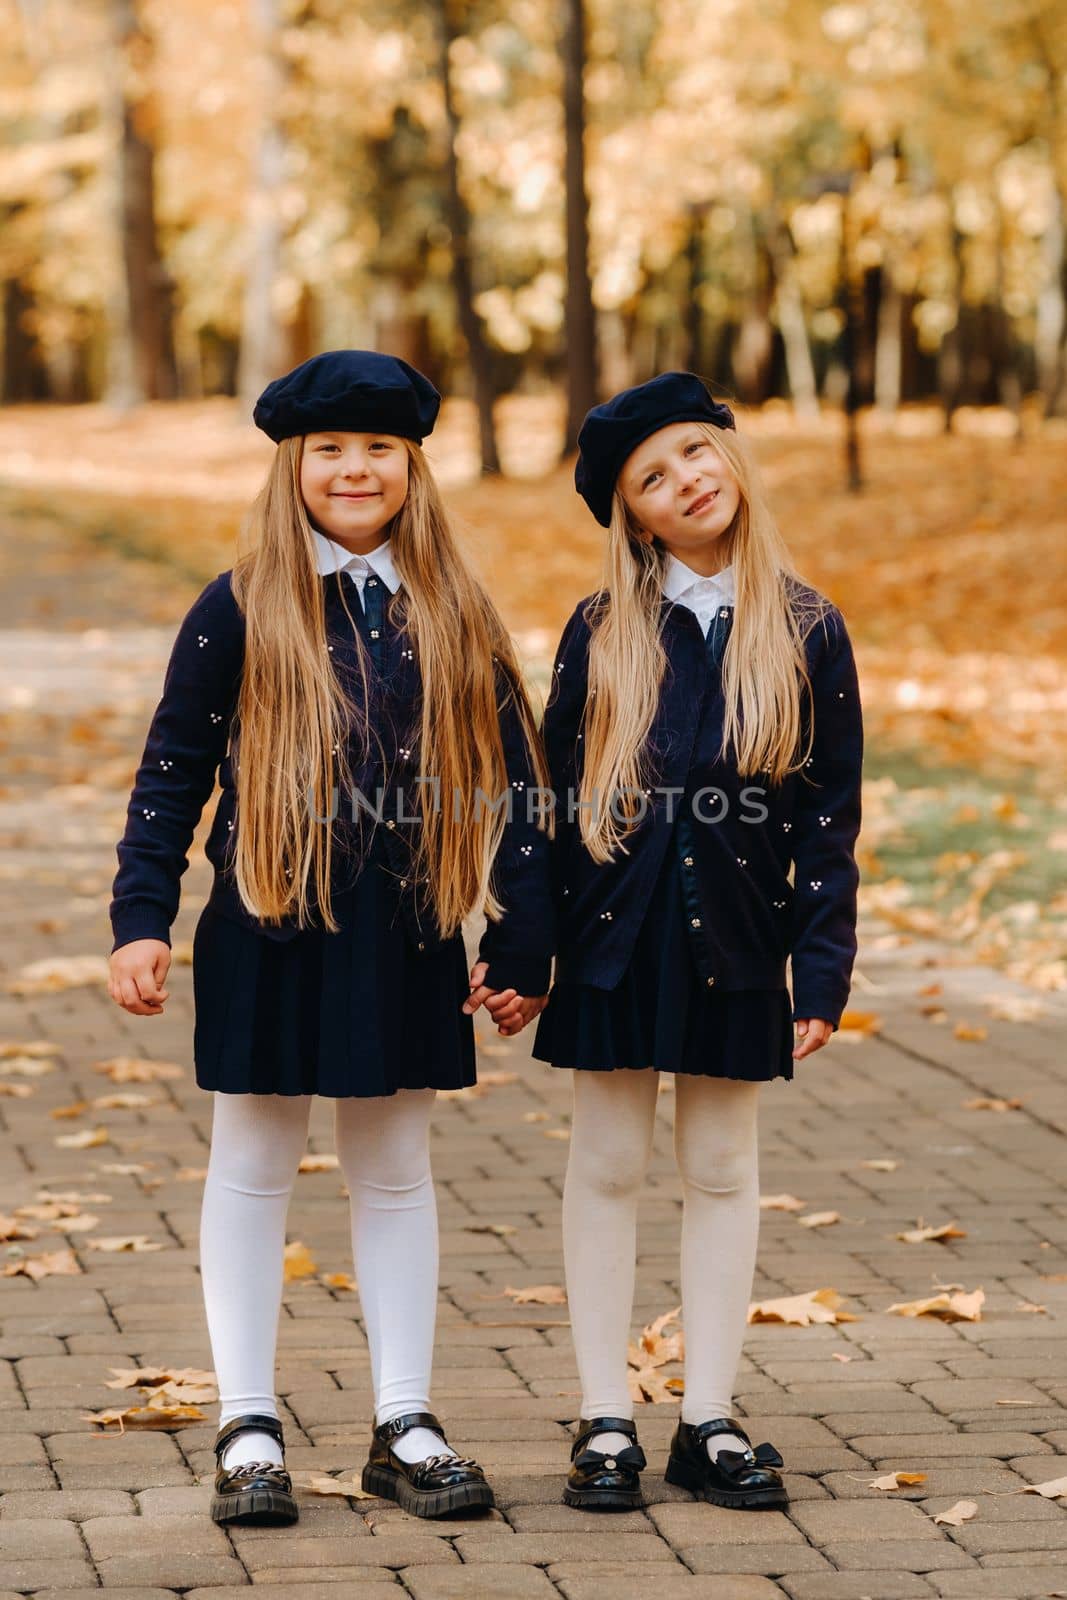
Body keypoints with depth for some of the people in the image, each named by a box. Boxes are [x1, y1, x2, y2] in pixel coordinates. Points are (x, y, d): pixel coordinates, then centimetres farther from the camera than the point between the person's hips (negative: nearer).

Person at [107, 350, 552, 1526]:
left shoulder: (454, 620, 3)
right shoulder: (240, 612, -3)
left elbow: (508, 778, 4)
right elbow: (172, 770, -1)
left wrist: (523, 941, 0)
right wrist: (142, 920, -7)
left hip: (407, 939, 2)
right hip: (268, 934, -2)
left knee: (396, 1174, 11)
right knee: (252, 1171, 6)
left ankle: (404, 1425, 18)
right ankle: (248, 1430, 12)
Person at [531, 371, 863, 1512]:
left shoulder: (806, 632, -1)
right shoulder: (604, 633, 0)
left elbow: (831, 815, 0)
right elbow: (556, 793, 2)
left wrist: (823, 968, -5)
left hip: (737, 938, 0)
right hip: (615, 934, 0)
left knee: (722, 1172, 8)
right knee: (607, 1169, 5)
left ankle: (708, 1421, 16)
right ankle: (606, 1422, 13)